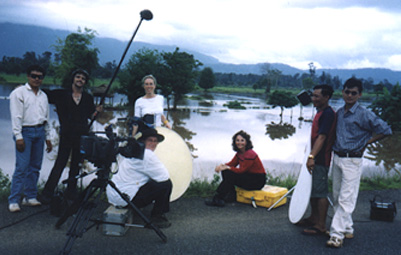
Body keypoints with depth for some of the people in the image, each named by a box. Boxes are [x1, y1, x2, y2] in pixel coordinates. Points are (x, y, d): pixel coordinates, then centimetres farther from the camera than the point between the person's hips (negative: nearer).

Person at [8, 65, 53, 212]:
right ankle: (14, 201, -6)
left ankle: (30, 196, 15)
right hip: (25, 132, -6)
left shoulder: (43, 96, 18)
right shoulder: (19, 93, 0)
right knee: (22, 167, -11)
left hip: (39, 132, 6)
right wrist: (18, 136, -14)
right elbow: (16, 116, -7)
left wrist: (48, 137, 18)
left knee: (35, 166, 7)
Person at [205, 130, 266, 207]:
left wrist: (227, 168, -21)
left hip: (258, 181, -9)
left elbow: (241, 170, -23)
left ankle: (217, 199, -13)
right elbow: (232, 163, 6)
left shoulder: (250, 154, -22)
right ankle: (231, 195, -2)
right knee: (225, 172, -4)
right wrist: (222, 166, -14)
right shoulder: (239, 153, 5)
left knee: (230, 176, -23)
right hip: (249, 176, 9)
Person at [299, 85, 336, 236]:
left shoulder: (328, 114, -16)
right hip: (316, 159, 10)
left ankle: (321, 226, 2)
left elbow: (321, 137, -24)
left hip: (321, 159, -10)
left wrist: (312, 156, -30)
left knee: (320, 192, -5)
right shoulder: (320, 113, 15)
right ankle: (314, 218, 30)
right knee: (312, 190, 18)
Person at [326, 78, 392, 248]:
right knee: (337, 197, 13)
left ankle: (337, 235, -5)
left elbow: (385, 130, -9)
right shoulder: (339, 112, 9)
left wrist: (366, 142, -6)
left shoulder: (364, 114, -11)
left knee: (346, 199, -7)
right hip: (337, 158, 7)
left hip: (352, 161, -7)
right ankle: (347, 229, 26)